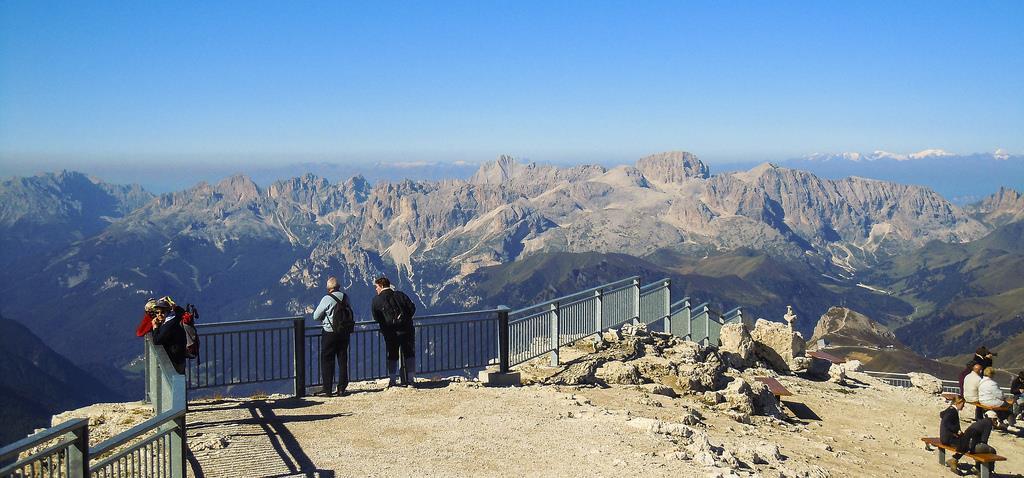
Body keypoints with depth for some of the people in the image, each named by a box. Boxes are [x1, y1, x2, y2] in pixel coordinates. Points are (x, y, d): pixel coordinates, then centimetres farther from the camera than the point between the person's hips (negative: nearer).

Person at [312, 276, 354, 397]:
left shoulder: (327, 299, -13)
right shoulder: (345, 297, 2)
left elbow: (316, 316, -7)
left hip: (330, 334, -5)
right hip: (345, 333, 5)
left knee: (327, 361, 4)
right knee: (343, 361, 11)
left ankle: (327, 389, 4)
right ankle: (342, 389, 14)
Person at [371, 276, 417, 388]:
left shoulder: (376, 300, -1)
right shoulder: (401, 295, 3)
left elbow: (376, 318, 5)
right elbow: (412, 308, 3)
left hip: (390, 333, -1)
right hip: (406, 330, 1)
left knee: (392, 356, 11)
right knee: (409, 354, 9)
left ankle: (392, 380, 9)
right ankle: (411, 379, 6)